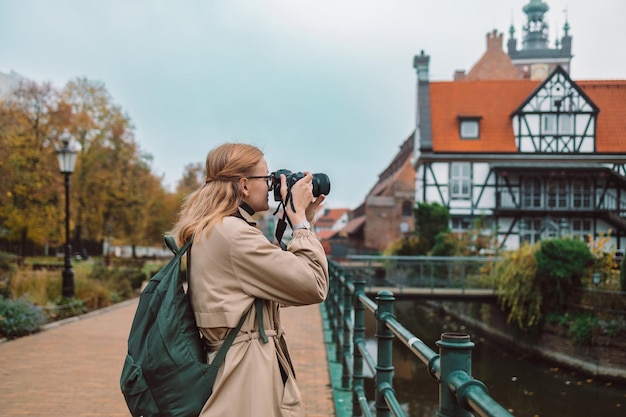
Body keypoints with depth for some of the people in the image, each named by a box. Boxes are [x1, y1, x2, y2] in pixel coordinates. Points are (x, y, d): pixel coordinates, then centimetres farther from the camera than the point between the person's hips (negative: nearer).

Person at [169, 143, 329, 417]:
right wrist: (299, 216, -9)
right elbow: (314, 285, -17)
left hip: (237, 369, 10)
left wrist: (303, 219, 11)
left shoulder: (212, 230, 11)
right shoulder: (231, 232, -19)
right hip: (248, 379, -10)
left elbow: (286, 278, 16)